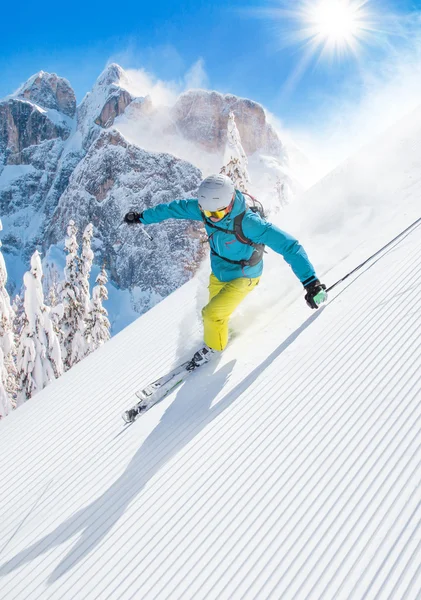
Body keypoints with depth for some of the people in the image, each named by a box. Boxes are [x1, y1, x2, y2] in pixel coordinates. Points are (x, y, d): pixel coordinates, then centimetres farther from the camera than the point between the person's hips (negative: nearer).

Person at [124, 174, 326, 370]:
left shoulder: (248, 222, -38)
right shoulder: (206, 207, -20)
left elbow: (288, 245, -40)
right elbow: (175, 208, -2)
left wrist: (310, 282, -48)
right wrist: (142, 217, 9)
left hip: (243, 277, -6)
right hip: (218, 273, 6)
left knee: (212, 313, -10)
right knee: (216, 314, 18)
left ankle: (213, 346, 21)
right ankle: (218, 338, 49)